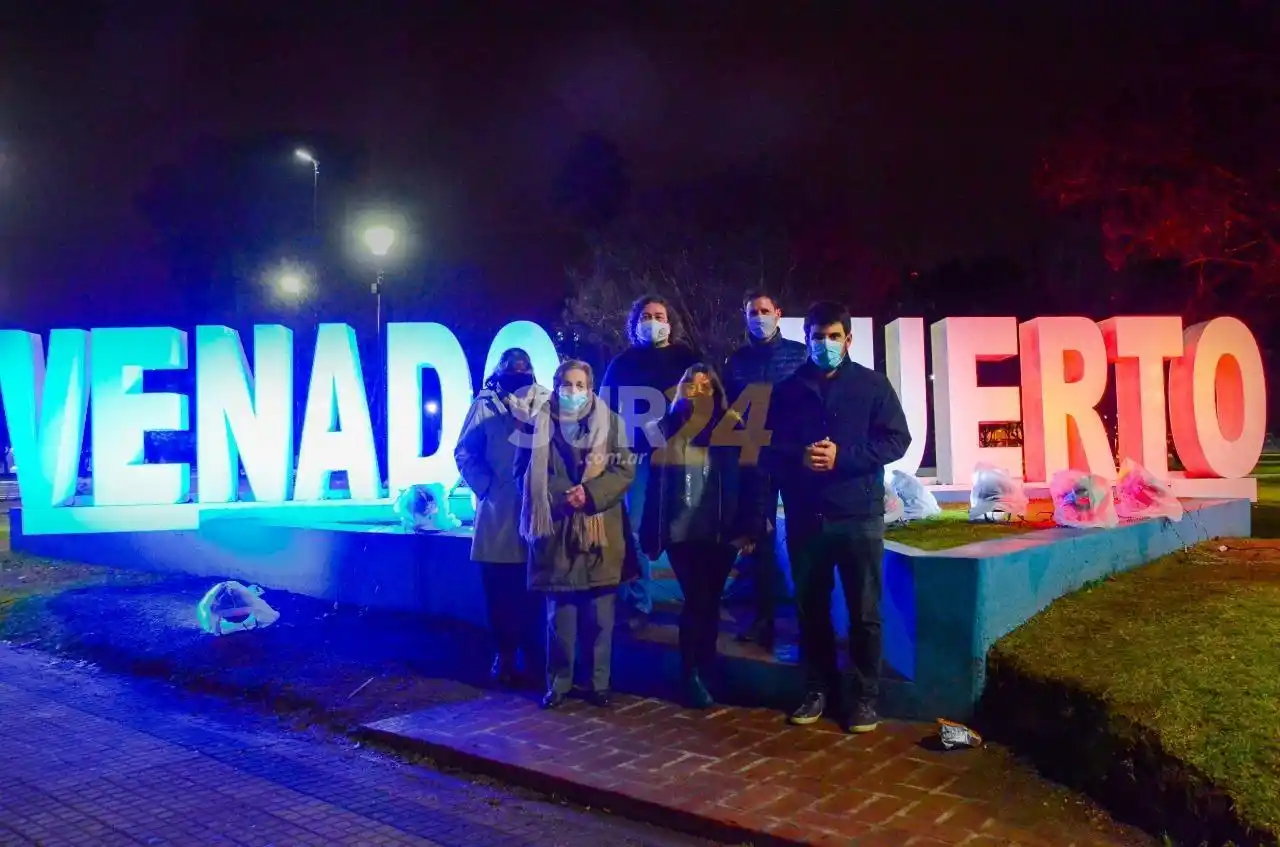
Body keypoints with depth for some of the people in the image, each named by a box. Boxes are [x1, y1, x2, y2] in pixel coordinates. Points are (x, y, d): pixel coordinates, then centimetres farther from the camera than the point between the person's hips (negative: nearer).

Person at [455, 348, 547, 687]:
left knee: (535, 589, 5)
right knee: (500, 589, 3)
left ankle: (530, 649, 20)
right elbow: (464, 453, 5)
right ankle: (505, 653, 16)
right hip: (498, 511, 0)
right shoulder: (485, 404, 4)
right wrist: (485, 487, -5)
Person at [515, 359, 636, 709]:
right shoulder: (538, 423, 4)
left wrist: (590, 494, -13)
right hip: (556, 532, 0)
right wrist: (559, 496, -10)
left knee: (599, 614, 5)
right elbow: (524, 472, 5)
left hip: (600, 531, 1)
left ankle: (600, 683, 16)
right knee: (559, 613, 5)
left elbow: (625, 471, 1)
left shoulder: (610, 423, 6)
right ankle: (558, 682, 16)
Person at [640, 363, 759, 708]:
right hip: (682, 532, -1)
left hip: (721, 533, 1)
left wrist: (746, 528, -5)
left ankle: (704, 672, 21)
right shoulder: (666, 431, 5)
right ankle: (691, 675, 7)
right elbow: (654, 484, 4)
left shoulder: (729, 430, 5)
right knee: (698, 599, -7)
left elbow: (744, 481, 3)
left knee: (710, 601, 8)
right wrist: (651, 534, 0)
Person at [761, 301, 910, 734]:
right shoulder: (787, 389, 9)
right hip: (804, 517, 2)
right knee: (810, 609, 10)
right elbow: (769, 449, 9)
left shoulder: (872, 384, 3)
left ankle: (863, 696, 15)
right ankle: (818, 689, 23)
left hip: (859, 515, -2)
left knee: (864, 612, 3)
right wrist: (799, 457, -13)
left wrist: (842, 456, -15)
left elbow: (897, 440, -3)